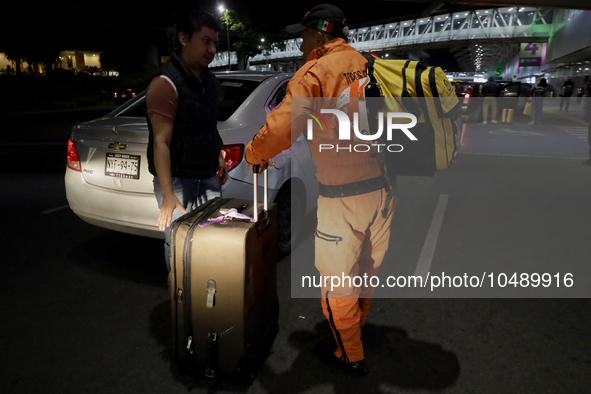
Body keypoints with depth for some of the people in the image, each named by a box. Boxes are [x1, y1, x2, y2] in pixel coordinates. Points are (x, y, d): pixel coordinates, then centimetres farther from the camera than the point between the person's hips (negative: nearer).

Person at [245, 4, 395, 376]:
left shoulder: (315, 73, -11)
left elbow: (280, 129, -20)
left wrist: (254, 155, -1)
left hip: (344, 195, -7)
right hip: (383, 185, 7)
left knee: (338, 280, 12)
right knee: (367, 268, 25)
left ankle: (350, 356, 31)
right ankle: (357, 324, 49)